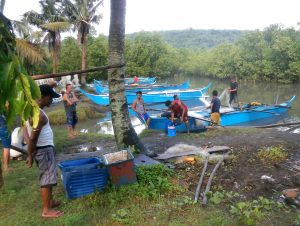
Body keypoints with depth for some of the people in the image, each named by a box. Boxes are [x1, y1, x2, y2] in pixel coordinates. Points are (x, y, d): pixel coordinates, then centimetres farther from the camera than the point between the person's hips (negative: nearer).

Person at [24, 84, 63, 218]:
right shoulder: (38, 115, -25)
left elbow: (26, 131, 8)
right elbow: (33, 138, -23)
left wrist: (30, 152, 2)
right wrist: (30, 156, -12)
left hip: (42, 148, 10)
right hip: (44, 149, -10)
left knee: (47, 177, 21)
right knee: (47, 179, 1)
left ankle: (50, 201, 37)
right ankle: (46, 211, 13)